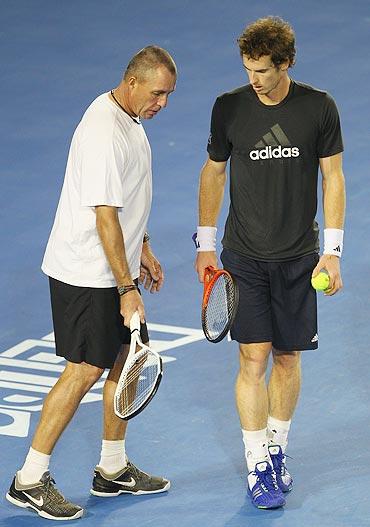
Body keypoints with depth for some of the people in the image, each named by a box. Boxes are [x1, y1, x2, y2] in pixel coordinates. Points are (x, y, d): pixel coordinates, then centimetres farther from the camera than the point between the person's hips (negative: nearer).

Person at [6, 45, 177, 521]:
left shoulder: (129, 120, 8)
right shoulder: (104, 133, -25)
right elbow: (105, 218, -26)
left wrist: (143, 249, 23)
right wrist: (126, 289, -24)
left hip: (117, 270, 10)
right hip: (87, 274, -10)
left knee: (125, 360, 13)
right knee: (84, 370, -7)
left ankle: (113, 470, 25)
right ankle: (29, 481, -1)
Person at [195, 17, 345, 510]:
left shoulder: (319, 107, -5)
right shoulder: (229, 107, -4)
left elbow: (333, 177, 1)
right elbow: (214, 172, 8)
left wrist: (332, 251, -4)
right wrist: (205, 244, 7)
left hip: (299, 258, 1)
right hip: (244, 257, -1)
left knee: (287, 359, 8)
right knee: (253, 359, -6)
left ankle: (277, 450, 27)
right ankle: (259, 467, 0)